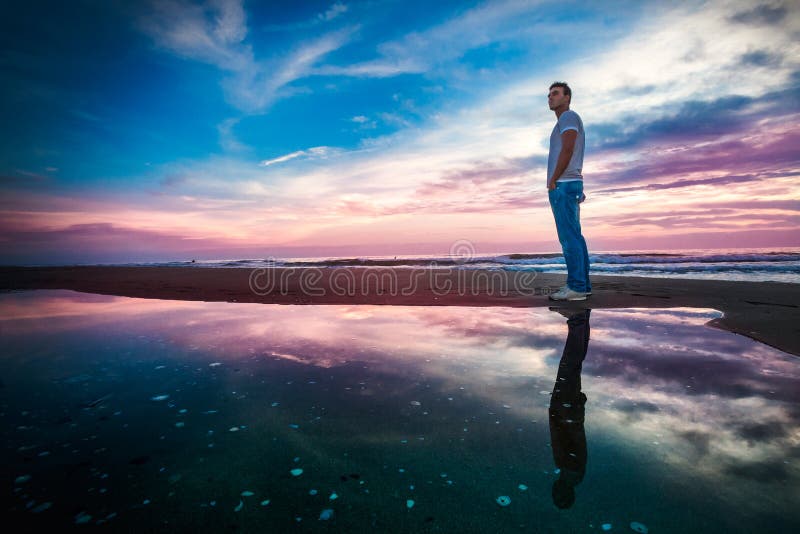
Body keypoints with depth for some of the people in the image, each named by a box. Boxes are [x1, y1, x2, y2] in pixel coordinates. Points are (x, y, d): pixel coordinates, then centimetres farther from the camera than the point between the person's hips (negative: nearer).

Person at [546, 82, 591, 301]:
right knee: (574, 236, 7)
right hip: (569, 185, 10)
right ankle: (583, 284, 9)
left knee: (569, 236, -13)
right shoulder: (567, 123, 28)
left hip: (563, 184, -10)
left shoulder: (568, 116, -2)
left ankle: (576, 286, -13)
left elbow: (567, 150, -17)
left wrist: (553, 180, -13)